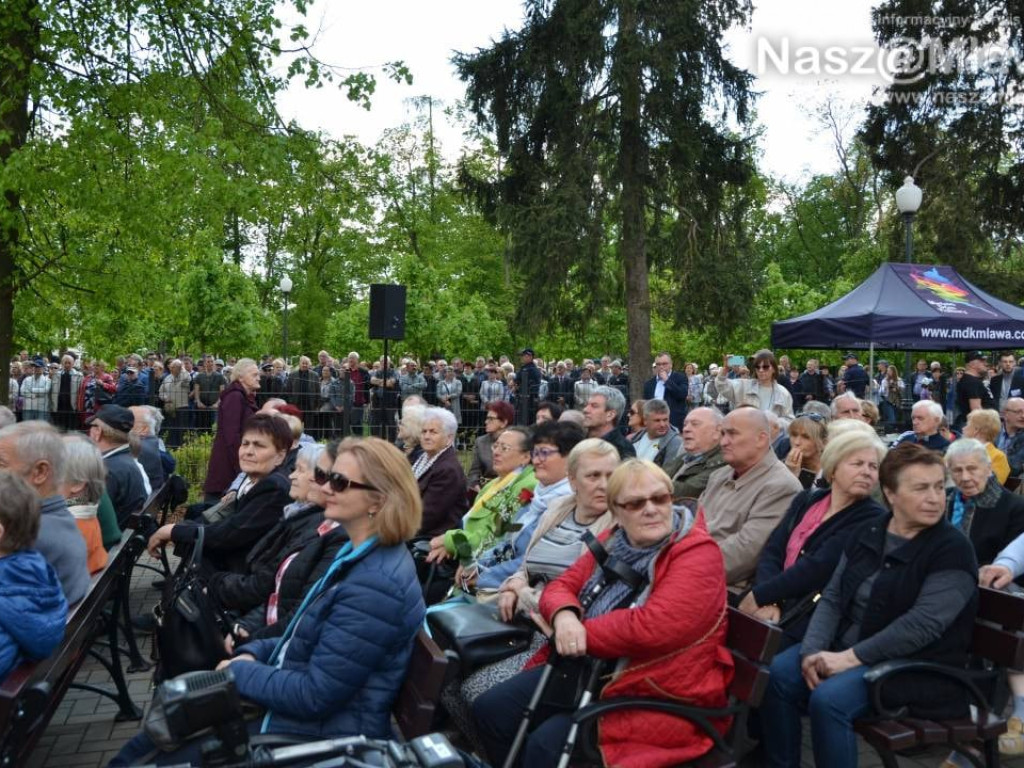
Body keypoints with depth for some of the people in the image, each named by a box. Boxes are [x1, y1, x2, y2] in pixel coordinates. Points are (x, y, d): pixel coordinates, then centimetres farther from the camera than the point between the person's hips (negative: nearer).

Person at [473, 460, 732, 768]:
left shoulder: (697, 554, -15)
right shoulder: (612, 543, 9)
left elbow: (652, 628, -27)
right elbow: (561, 586, 9)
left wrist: (580, 633, -16)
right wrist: (564, 616, -16)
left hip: (658, 694, -7)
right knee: (490, 710, 0)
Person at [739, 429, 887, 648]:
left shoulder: (871, 519, -4)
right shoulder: (807, 499, 14)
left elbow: (819, 567, -15)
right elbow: (772, 551, 4)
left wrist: (759, 596, -13)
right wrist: (768, 601, -13)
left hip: (813, 619, -5)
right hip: (778, 606, 5)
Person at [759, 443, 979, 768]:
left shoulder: (952, 550, -12)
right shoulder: (866, 534, 7)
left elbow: (922, 625, -21)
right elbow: (832, 599, 4)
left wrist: (852, 657, -22)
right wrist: (812, 650, -12)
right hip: (844, 646, 6)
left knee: (828, 699, -29)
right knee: (776, 674, -13)